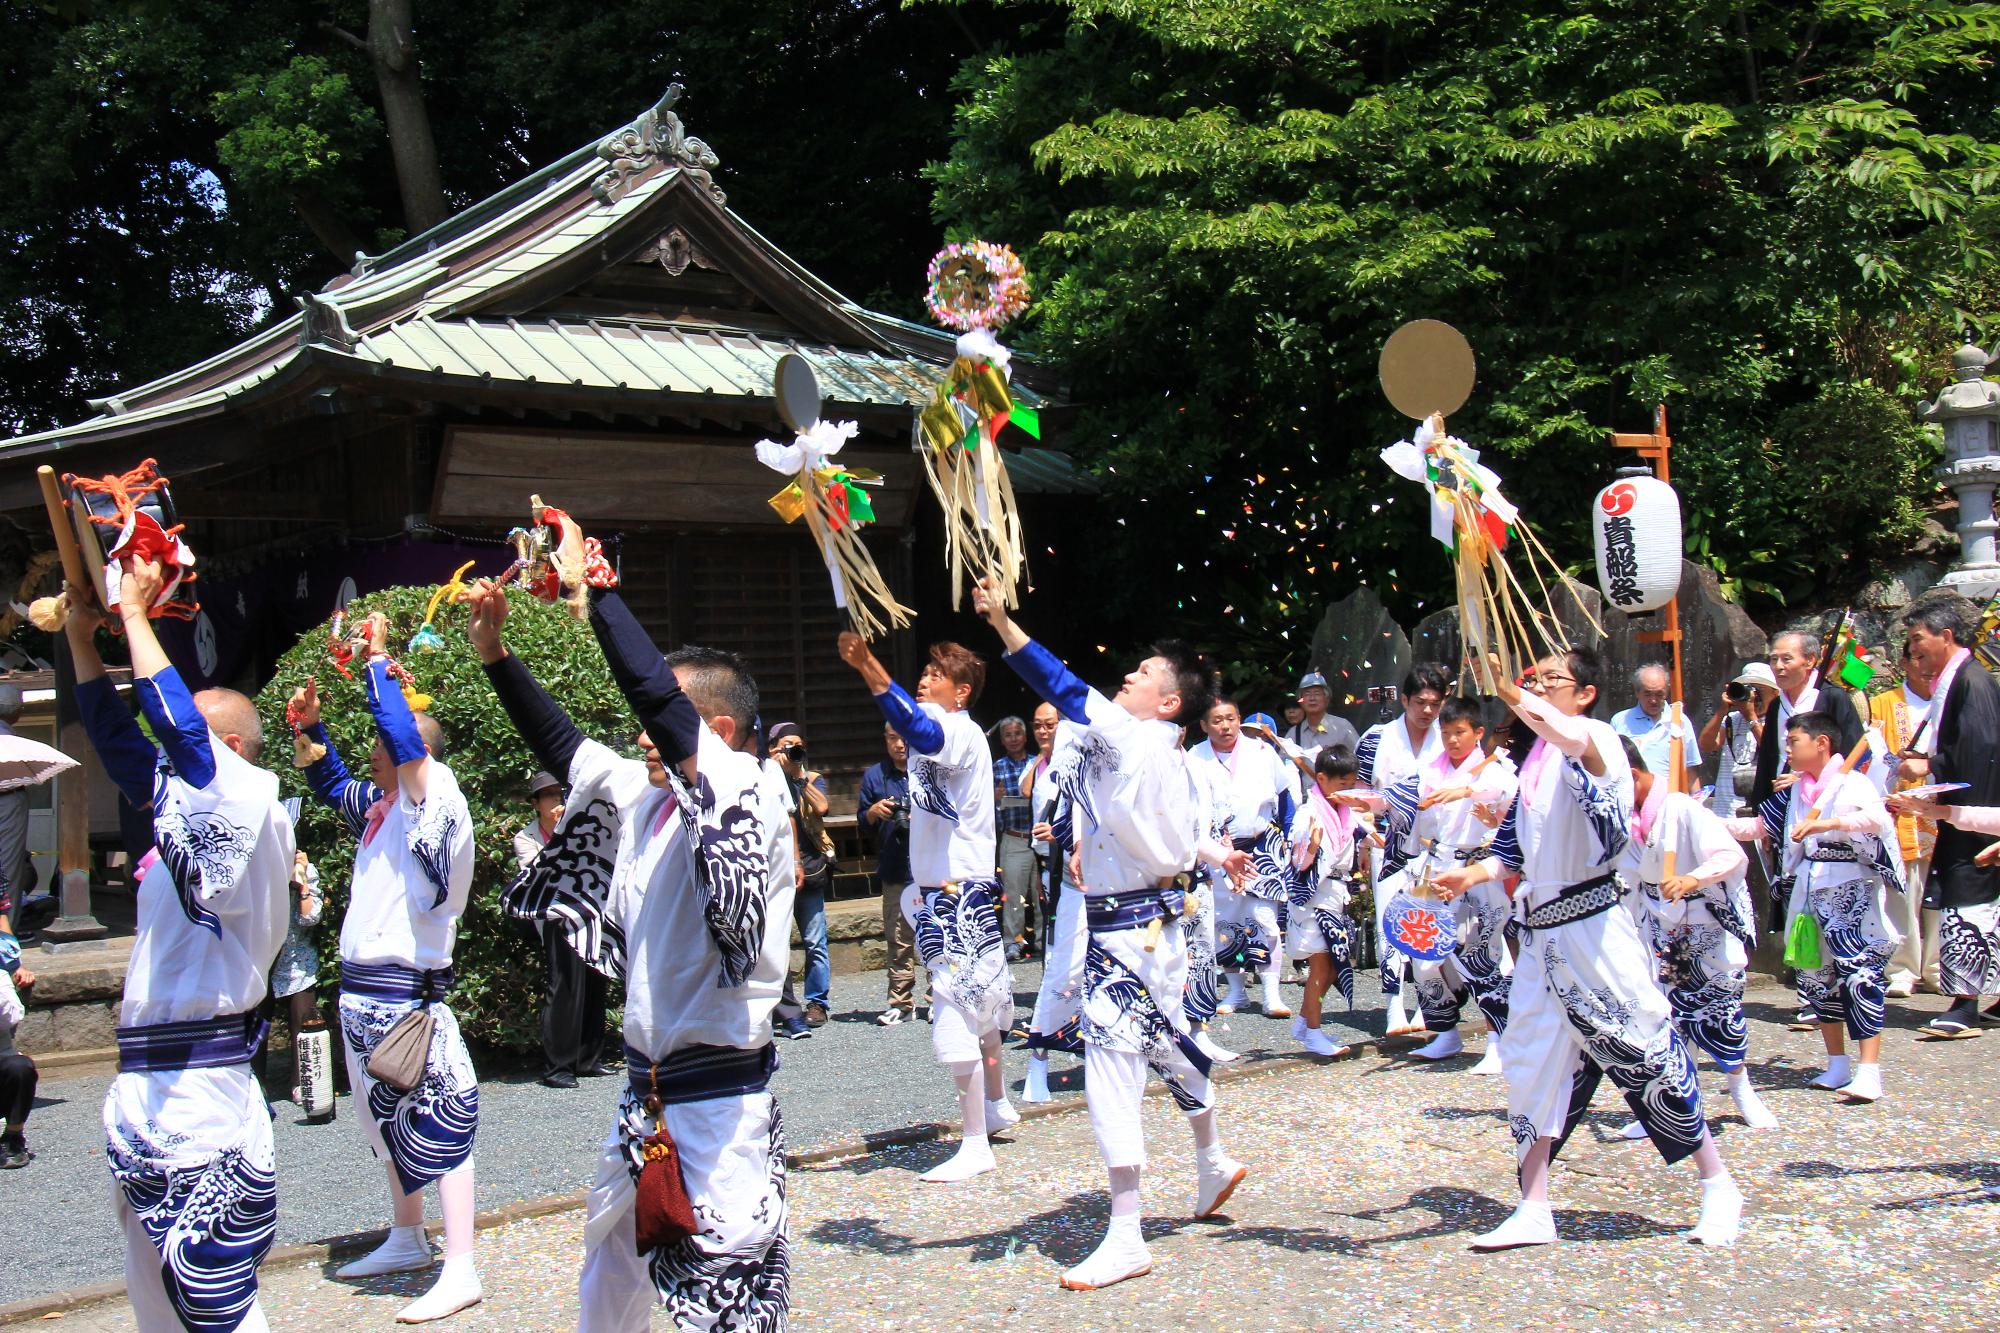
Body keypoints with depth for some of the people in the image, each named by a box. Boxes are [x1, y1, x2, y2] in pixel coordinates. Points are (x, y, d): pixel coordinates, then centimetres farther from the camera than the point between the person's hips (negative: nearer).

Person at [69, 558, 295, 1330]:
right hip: (146, 1095, 10)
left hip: (197, 1102, -10)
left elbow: (178, 725, -22)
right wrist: (82, 636, 13)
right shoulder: (185, 814, 15)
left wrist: (135, 613, -13)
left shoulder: (250, 810, -11)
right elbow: (118, 741, 21)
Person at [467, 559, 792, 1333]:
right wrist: (494, 652, 13)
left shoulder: (745, 797, -15)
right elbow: (562, 747, 20)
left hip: (718, 1106, -9)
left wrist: (598, 590, -20)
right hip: (644, 1098, 9)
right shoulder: (645, 797, 9)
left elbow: (657, 693, -27)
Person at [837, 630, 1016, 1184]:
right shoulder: (943, 732, 13)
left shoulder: (960, 732, -20)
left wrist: (867, 666, -48)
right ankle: (996, 1106, 39)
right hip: (943, 889, 11)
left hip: (959, 893, -11)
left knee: (957, 1012, -11)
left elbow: (919, 730, -39)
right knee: (979, 1003, 23)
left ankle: (974, 1147, -6)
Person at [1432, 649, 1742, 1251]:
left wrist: (1512, 694, -40)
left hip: (1592, 924, -8)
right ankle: (1533, 1210, 12)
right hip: (1541, 930, 8)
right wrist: (1473, 874, 6)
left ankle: (1719, 1189, 15)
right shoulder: (1538, 757, 15)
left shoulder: (1598, 738, -10)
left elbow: (1571, 736, -37)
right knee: (1534, 1062, 6)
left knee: (1646, 1047, -1)